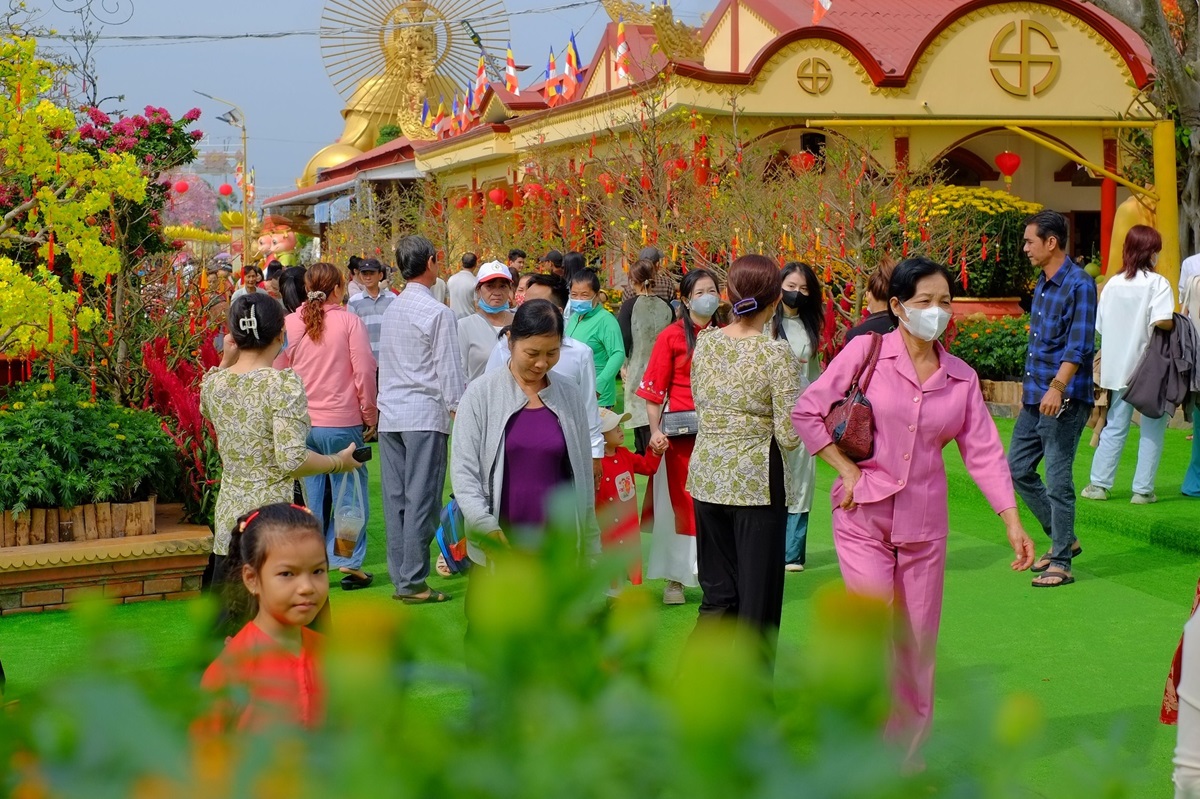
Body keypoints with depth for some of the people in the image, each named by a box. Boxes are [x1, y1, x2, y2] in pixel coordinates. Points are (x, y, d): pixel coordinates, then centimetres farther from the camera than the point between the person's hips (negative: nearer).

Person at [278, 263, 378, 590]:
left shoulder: (290, 324, 1)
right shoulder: (349, 322, -8)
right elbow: (365, 373, -8)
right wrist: (370, 416, 3)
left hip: (301, 425, 3)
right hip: (342, 423, -3)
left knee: (311, 494, 11)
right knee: (348, 492, 6)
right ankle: (349, 562, 4)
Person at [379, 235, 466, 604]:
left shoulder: (391, 310, 12)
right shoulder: (438, 312, -9)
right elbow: (449, 369, -10)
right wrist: (459, 408, -4)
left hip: (390, 414, 7)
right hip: (425, 414, -7)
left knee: (395, 499, 8)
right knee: (421, 500, -4)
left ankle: (400, 577, 13)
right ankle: (412, 582, -4)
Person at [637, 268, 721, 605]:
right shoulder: (671, 336, -3)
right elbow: (654, 390, -6)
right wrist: (655, 431, -15)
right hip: (681, 433, -3)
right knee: (680, 503, 3)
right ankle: (674, 579, 12)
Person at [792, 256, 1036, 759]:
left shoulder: (961, 378, 5)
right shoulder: (867, 352, -6)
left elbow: (983, 451, 3)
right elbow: (807, 412, -4)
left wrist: (1012, 522, -6)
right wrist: (847, 471, -8)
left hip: (924, 523, 4)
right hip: (864, 516, -3)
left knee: (917, 643, 10)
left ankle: (909, 750, 26)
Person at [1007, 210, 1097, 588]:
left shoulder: (1079, 284, -13)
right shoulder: (1041, 285, 15)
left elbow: (1079, 344, -21)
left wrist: (1058, 386, -29)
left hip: (1064, 400, -10)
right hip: (1035, 399, 10)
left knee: (1058, 480, -5)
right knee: (1017, 468, 12)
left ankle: (1061, 563, 3)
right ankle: (1063, 538, 24)